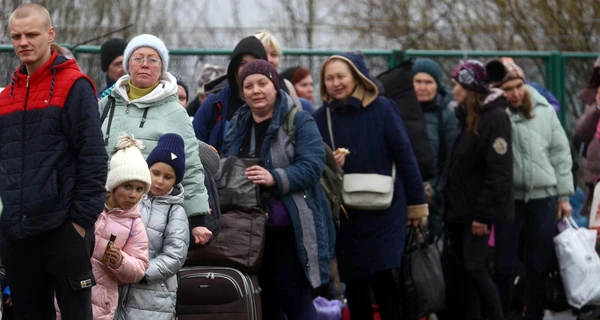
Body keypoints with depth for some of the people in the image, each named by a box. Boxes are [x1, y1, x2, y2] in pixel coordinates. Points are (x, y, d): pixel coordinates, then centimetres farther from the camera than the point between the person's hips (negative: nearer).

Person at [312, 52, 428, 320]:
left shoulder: (381, 108, -6)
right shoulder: (321, 117, 1)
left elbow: (404, 156, -4)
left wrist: (416, 203, -3)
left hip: (384, 211, -3)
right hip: (344, 215, 3)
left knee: (382, 278, -8)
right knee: (354, 285, 8)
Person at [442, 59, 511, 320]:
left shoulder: (495, 118, -13)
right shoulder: (467, 117, 15)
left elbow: (498, 172, -18)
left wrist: (483, 214, -20)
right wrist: (449, 206, 12)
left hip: (476, 210, -9)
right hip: (458, 209, 9)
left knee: (474, 267, -11)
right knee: (457, 268, 7)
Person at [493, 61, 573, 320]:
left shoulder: (544, 111, 4)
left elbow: (560, 153, 9)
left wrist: (563, 196, 7)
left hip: (544, 197, 2)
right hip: (508, 198, -2)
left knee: (539, 265, 9)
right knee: (504, 265, 3)